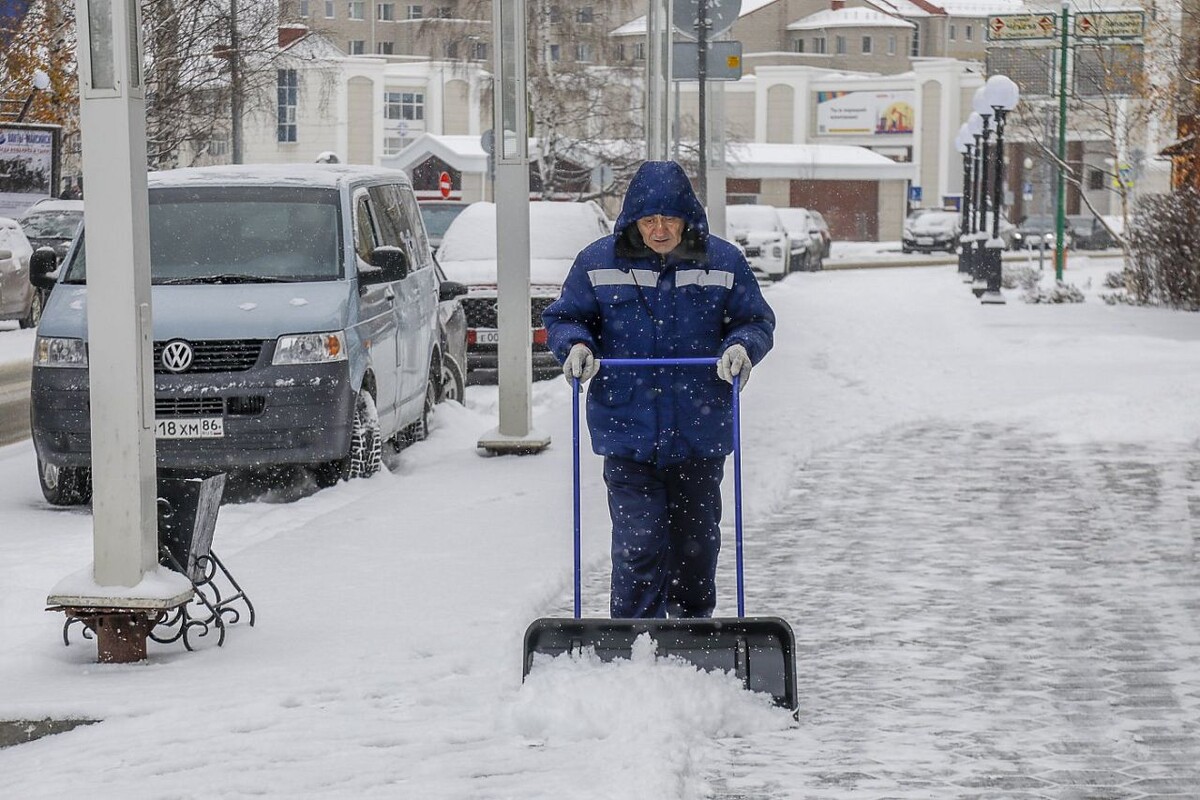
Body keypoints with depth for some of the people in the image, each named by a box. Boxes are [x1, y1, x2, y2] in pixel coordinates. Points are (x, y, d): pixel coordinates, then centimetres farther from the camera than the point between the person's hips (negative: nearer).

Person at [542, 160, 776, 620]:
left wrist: (742, 347, -14)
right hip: (627, 433, -2)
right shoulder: (598, 262, 0)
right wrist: (575, 346, -14)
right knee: (638, 545, -9)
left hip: (699, 436, 2)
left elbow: (756, 321, 8)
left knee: (697, 543, 13)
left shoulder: (722, 263, 1)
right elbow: (562, 319, 8)